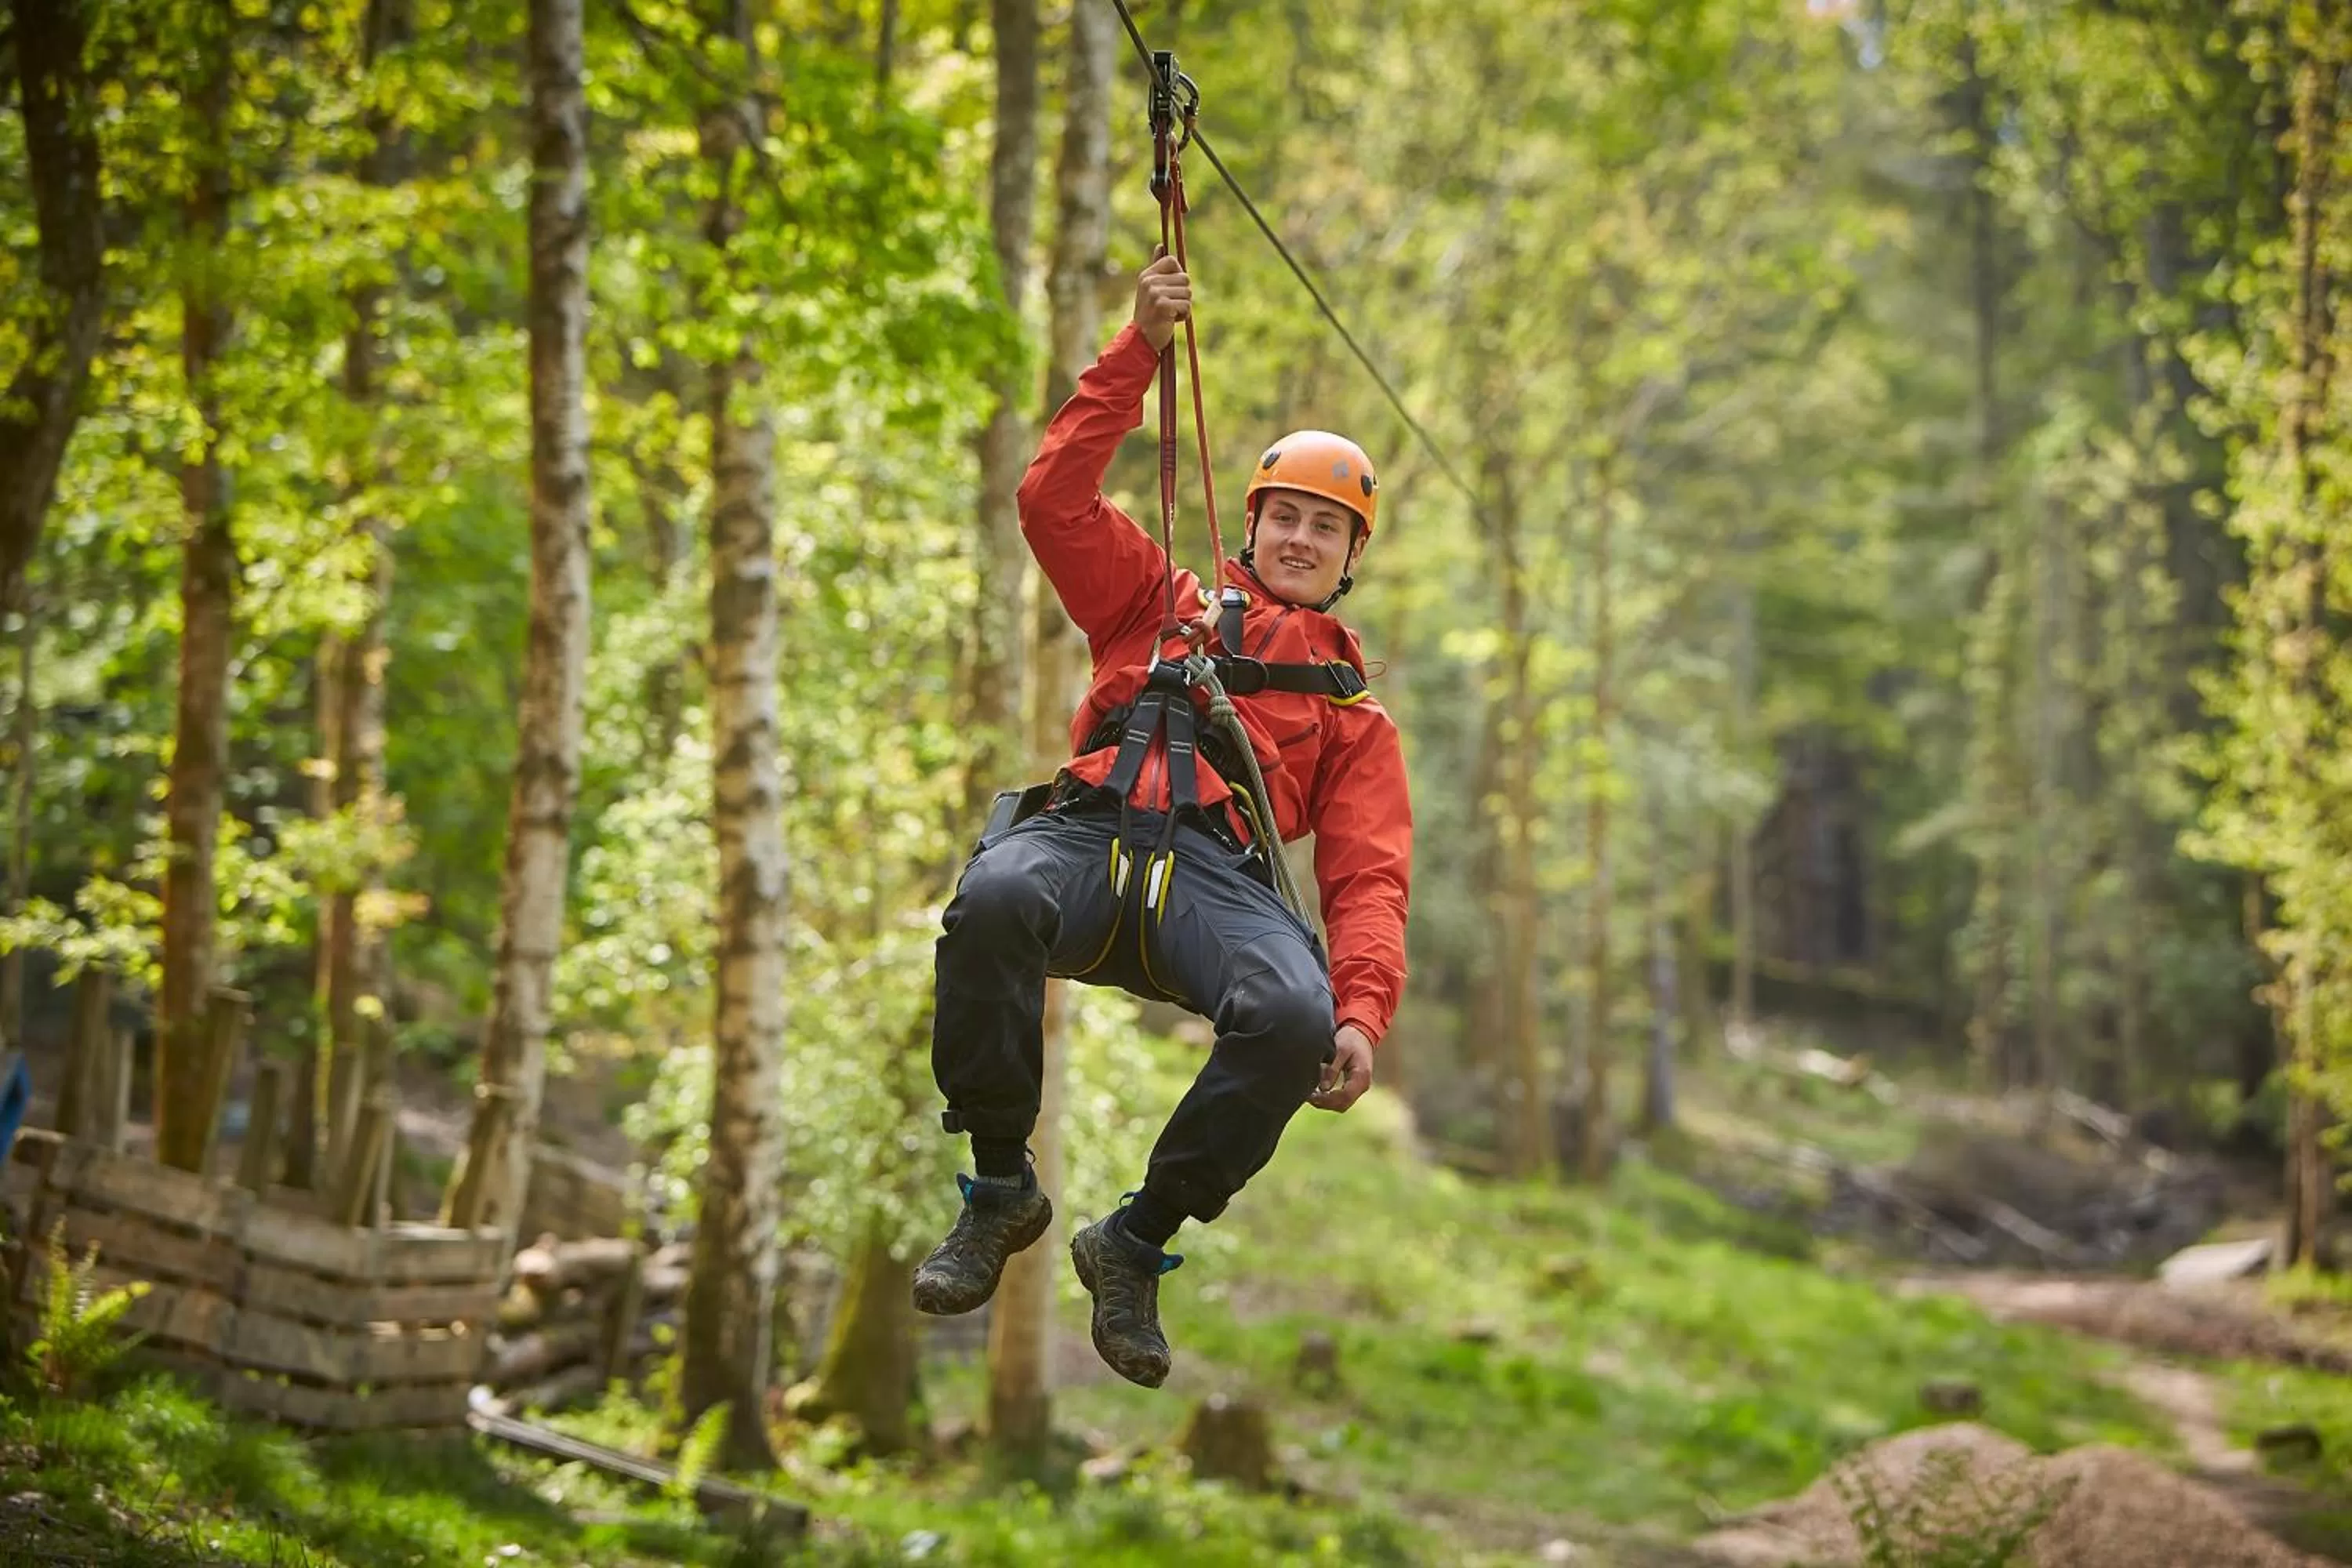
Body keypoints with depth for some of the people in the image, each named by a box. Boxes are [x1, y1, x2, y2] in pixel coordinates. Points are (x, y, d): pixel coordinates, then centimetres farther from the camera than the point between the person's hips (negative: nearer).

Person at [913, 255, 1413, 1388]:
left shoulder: (1353, 711, 28)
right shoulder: (1163, 602, 31)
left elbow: (1368, 877, 14)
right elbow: (1055, 497, 17)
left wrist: (1362, 1011, -6)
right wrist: (1142, 348, 9)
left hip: (1216, 875, 0)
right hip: (1088, 834, 0)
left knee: (1296, 1017, -35)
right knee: (993, 900, -39)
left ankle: (1138, 1241, -13)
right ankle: (1000, 1188, -21)